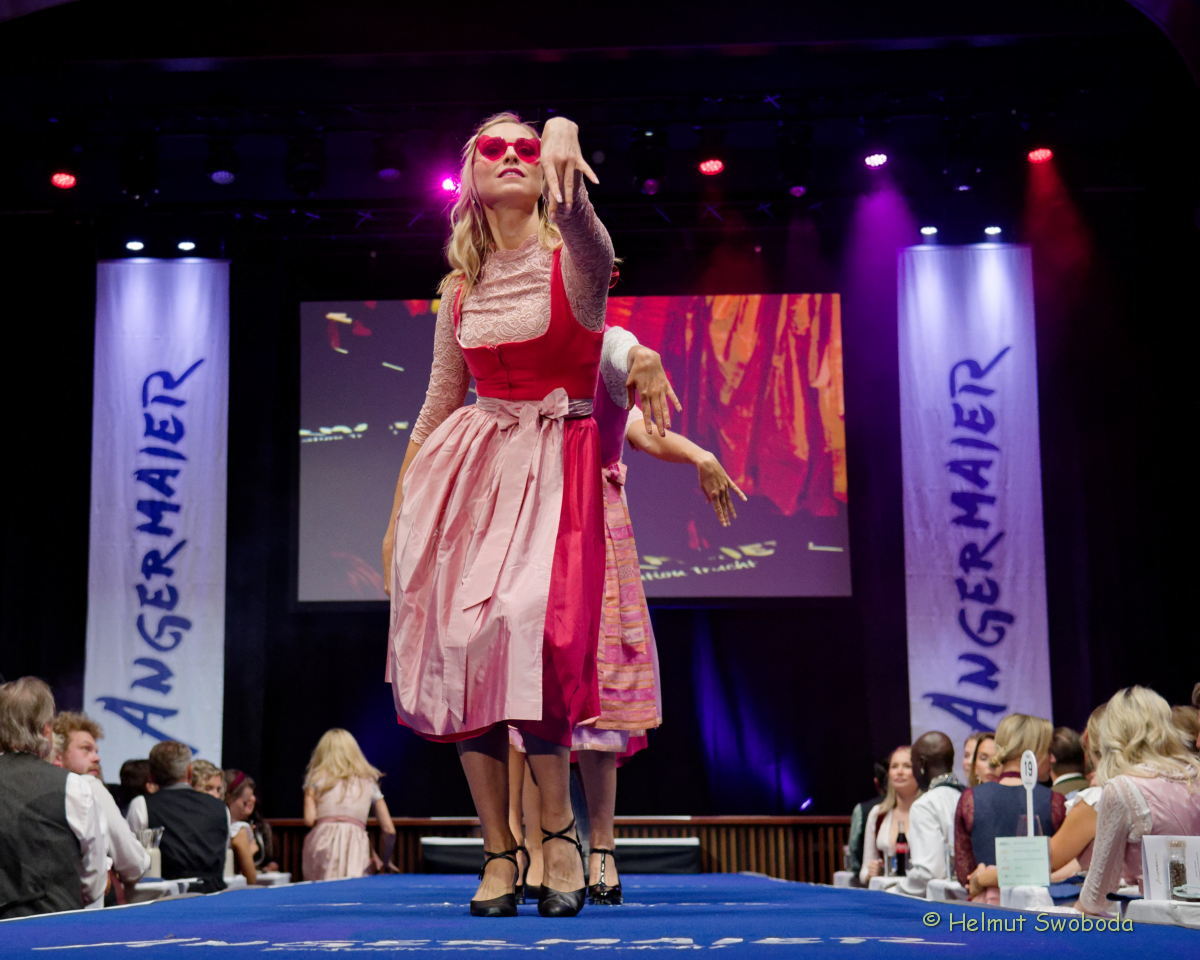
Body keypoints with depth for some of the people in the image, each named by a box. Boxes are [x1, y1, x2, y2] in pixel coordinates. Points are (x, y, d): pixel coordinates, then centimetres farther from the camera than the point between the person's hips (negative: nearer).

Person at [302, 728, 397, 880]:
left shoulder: (317, 777, 16)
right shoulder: (368, 780, 21)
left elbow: (309, 820, 4)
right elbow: (389, 829, 18)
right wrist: (385, 861, 32)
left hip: (322, 843, -1)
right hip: (355, 845, 1)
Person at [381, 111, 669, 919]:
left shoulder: (574, 259, -2)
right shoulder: (460, 289, 12)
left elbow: (584, 234, -29)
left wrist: (565, 144, -50)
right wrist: (398, 514, 16)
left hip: (557, 465, -4)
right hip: (469, 469, 4)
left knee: (523, 625, -22)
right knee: (460, 643, -6)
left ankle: (559, 826, -2)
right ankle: (498, 852, 5)